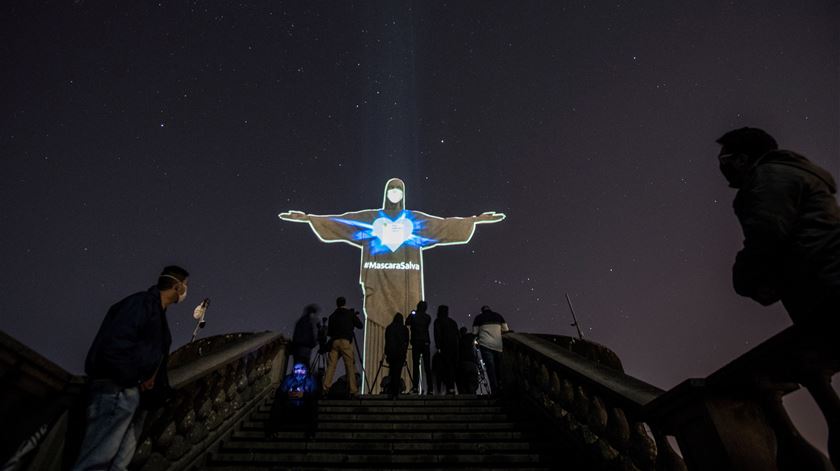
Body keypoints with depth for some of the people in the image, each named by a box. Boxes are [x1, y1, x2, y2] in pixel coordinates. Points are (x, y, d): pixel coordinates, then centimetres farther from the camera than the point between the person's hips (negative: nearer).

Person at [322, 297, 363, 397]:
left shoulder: (332, 315, 15)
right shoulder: (350, 313, 7)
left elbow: (329, 332, 18)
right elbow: (360, 325, 10)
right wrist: (356, 317, 27)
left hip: (334, 342, 3)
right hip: (346, 341, -3)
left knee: (331, 365, 2)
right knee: (350, 366, -1)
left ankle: (325, 389, -6)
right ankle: (353, 391, -4)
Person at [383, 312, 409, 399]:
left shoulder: (389, 328, 3)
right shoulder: (405, 329, 0)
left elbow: (386, 341, 3)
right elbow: (407, 342, 3)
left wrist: (386, 353, 8)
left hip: (391, 352, 1)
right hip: (401, 353, -1)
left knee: (391, 371, 14)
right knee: (397, 372, 1)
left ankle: (390, 391, 7)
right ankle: (395, 394, -2)